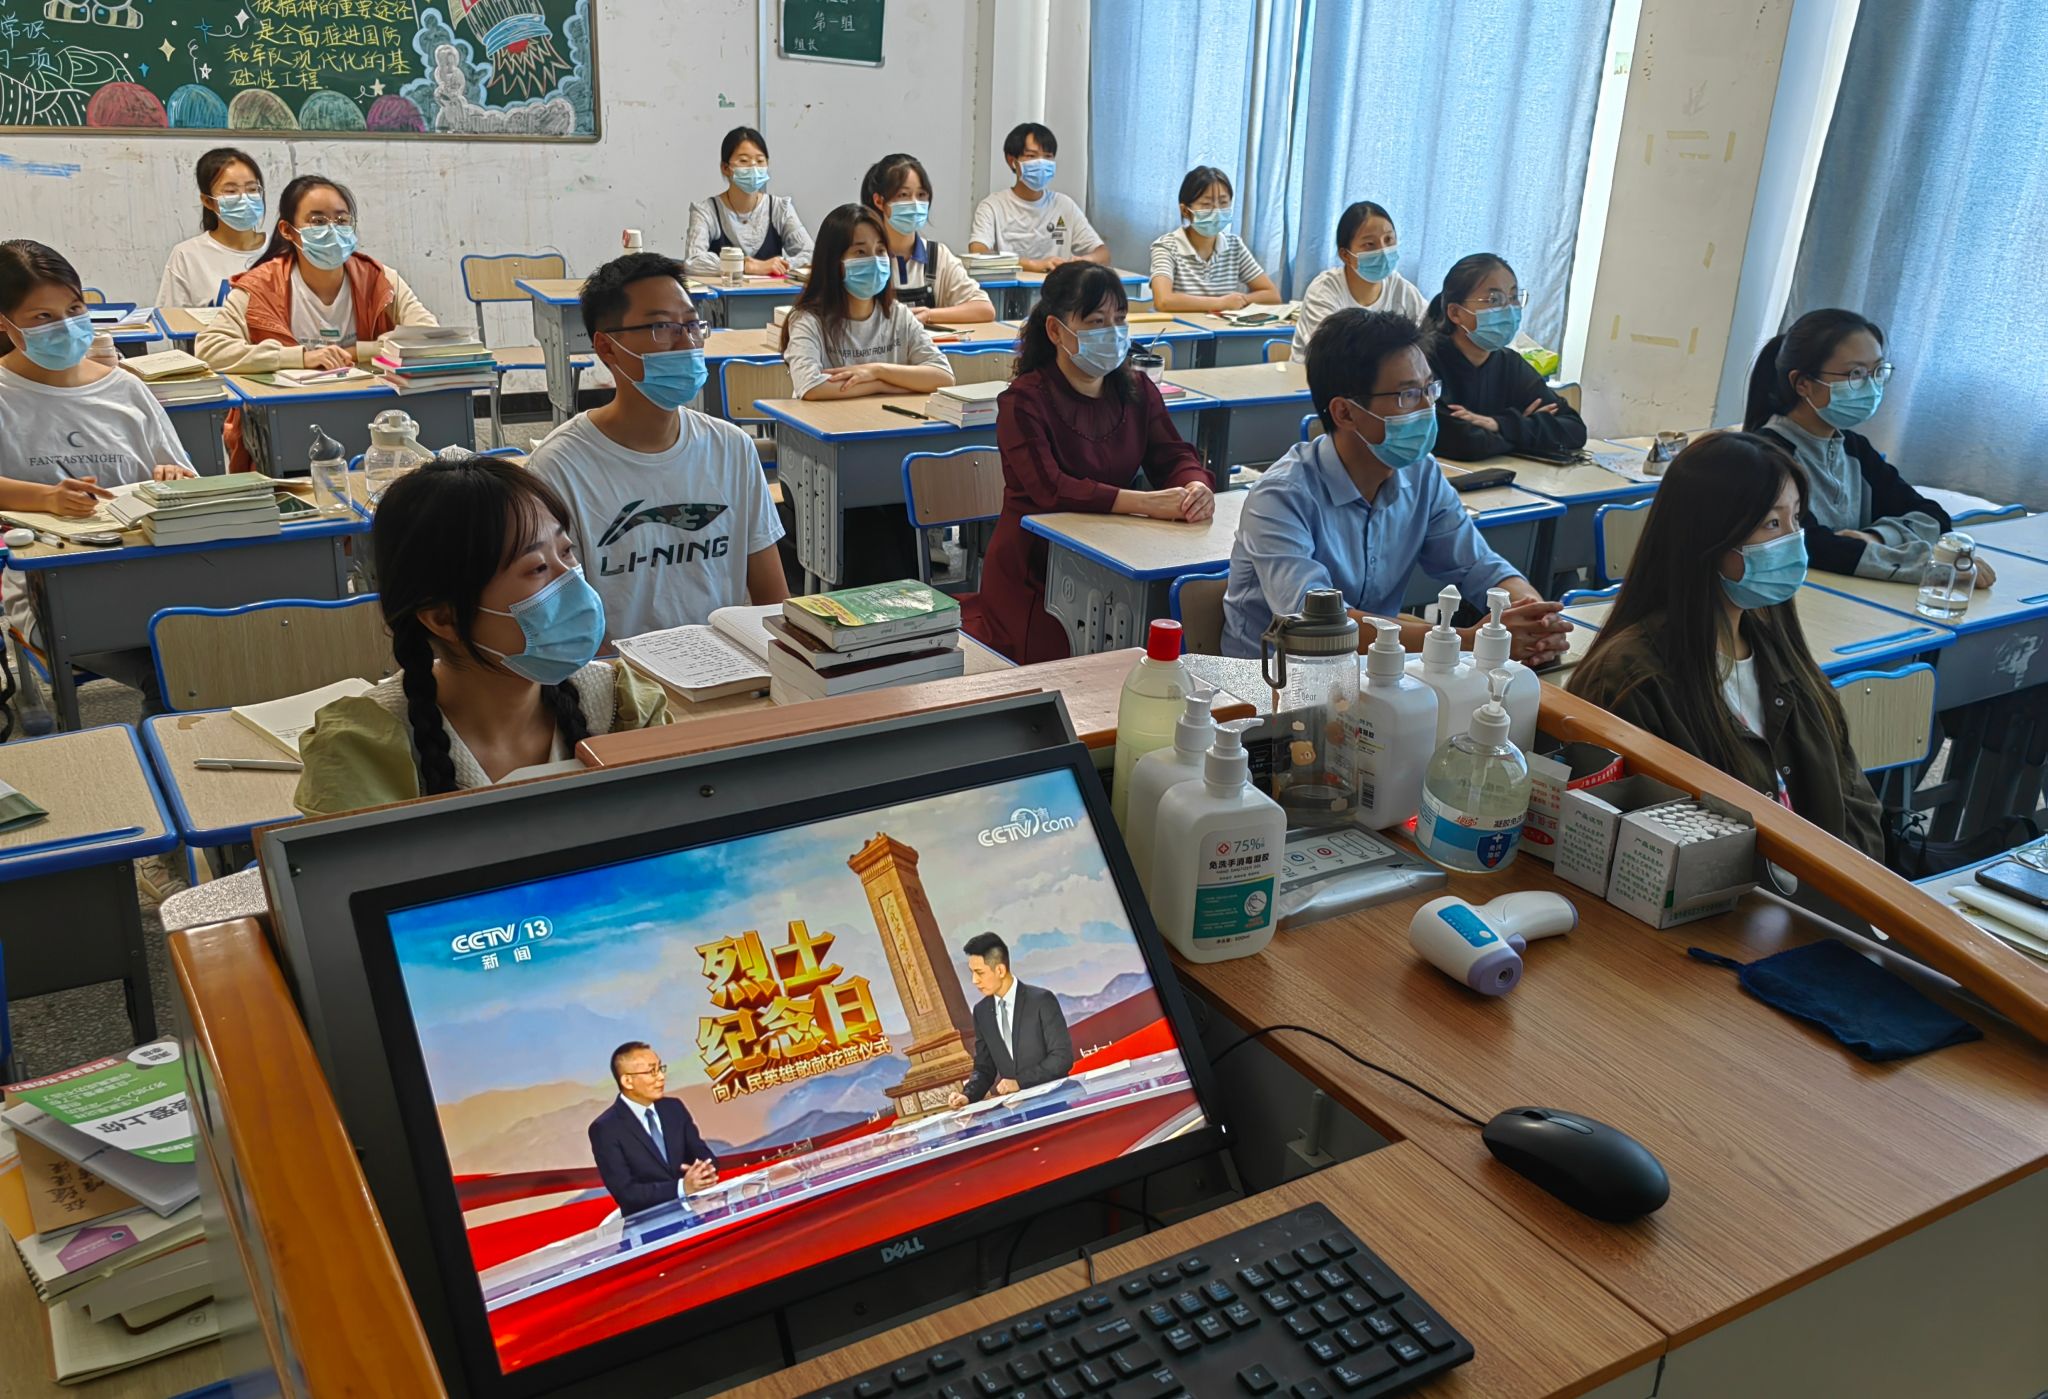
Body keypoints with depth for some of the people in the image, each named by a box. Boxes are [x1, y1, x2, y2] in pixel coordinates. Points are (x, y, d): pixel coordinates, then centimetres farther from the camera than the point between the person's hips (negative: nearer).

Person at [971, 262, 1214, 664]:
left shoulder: (1137, 390, 7)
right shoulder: (1024, 400, -12)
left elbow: (1174, 457, 1)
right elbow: (1048, 488, -25)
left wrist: (1196, 487, -25)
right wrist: (1145, 502, -34)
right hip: (1034, 571, -4)